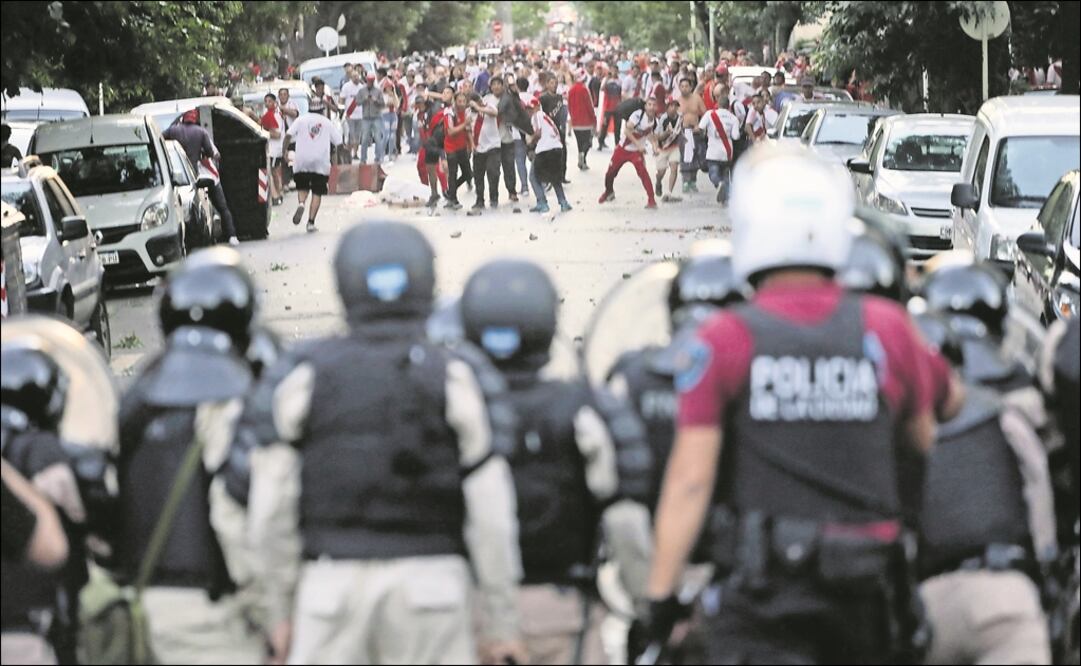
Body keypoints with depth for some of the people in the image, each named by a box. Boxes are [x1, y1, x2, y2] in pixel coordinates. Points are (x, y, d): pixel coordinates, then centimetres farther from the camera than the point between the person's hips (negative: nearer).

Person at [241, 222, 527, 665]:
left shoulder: (303, 376, 3)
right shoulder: (452, 377, 0)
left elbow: (271, 509, 2)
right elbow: (489, 514, -1)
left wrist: (281, 610, 11)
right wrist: (501, 624, 6)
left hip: (332, 580, 1)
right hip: (429, 577, 0)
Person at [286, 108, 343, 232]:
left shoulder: (301, 119, 9)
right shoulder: (328, 123, 11)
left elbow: (289, 135, -4)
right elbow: (338, 142, 8)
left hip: (302, 161, 0)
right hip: (321, 162, 0)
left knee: (302, 187, 18)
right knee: (317, 193, 6)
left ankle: (301, 203, -14)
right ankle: (311, 222, -2)